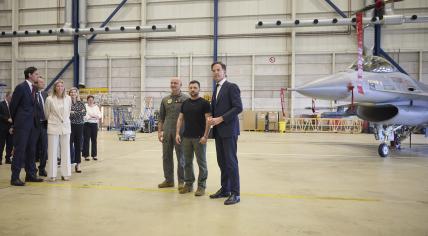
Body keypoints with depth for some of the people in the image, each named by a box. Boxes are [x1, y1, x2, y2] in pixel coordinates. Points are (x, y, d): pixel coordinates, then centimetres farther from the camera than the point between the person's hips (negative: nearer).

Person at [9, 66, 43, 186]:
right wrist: (15, 122, 4)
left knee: (31, 150, 11)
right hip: (22, 124, -7)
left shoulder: (35, 88, 12)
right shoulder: (20, 87, -8)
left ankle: (30, 175, 19)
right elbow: (12, 105, -4)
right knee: (19, 150, -4)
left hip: (33, 123, 7)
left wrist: (35, 120, 10)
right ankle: (15, 177, 3)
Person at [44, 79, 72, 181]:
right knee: (52, 151, 2)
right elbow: (46, 114, 6)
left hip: (65, 127, 3)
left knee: (65, 151, 6)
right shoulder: (49, 99, -7)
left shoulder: (68, 98, 1)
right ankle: (52, 175, 9)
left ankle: (65, 174, 13)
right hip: (53, 127, -2)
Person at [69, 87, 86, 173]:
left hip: (79, 126, 3)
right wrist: (79, 113, -13)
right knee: (69, 145, -3)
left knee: (78, 145, 6)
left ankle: (78, 164, 13)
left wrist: (73, 112, -12)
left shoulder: (81, 103, 9)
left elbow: (84, 113, -6)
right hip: (70, 126, -3)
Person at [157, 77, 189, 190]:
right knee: (166, 156, 9)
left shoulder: (186, 99, -2)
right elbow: (161, 117, 13)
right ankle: (168, 180, 21)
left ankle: (181, 181, 13)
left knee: (181, 157, 2)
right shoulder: (165, 100, 11)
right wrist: (159, 131, 6)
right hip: (167, 132, 5)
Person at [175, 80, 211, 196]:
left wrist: (205, 136, -16)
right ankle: (188, 184, 23)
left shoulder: (204, 103, -5)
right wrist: (177, 133, 2)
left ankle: (201, 185, 11)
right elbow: (180, 119, 12)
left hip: (199, 138, -5)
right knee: (187, 162, 11)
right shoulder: (185, 103, 11)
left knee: (201, 162, 2)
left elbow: (208, 120, -9)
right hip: (186, 137, 5)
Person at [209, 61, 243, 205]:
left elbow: (238, 107, -15)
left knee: (231, 162, -6)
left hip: (229, 130, -8)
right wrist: (212, 118, 1)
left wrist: (220, 119, -17)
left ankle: (235, 193, 0)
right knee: (221, 162, 11)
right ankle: (225, 189, 20)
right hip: (218, 131, 8)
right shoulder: (216, 90, 19)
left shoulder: (231, 87, -6)